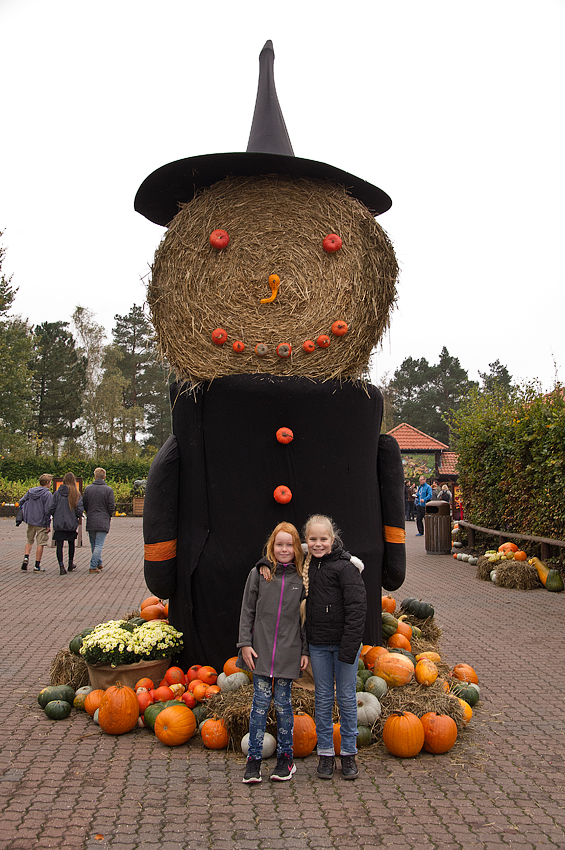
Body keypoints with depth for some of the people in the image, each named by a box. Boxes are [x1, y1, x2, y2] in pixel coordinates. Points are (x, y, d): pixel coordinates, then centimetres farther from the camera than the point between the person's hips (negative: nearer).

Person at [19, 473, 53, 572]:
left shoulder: (31, 491, 7)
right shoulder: (47, 494, -12)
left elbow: (21, 501, 8)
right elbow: (47, 510, -15)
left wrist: (25, 515, 20)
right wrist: (48, 525, -10)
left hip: (30, 521, 6)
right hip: (41, 522, -5)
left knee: (29, 541, 21)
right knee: (40, 544, 2)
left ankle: (26, 558, 1)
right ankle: (37, 566, 5)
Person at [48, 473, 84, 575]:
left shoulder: (57, 493, -4)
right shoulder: (76, 494, -5)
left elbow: (51, 508, -6)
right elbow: (79, 510, -11)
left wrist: (56, 517, 13)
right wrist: (78, 517, 11)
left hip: (58, 523, -1)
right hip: (72, 524, 1)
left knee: (59, 545, 3)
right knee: (71, 544, 20)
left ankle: (61, 567, -7)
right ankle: (71, 564, 32)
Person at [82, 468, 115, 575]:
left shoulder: (88, 488, 1)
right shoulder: (108, 490, -8)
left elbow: (84, 505, 4)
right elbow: (111, 507, -8)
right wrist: (109, 514, 13)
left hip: (90, 521, 3)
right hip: (103, 522, -3)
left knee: (93, 544, 16)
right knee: (98, 545, -1)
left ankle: (98, 564, 25)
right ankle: (93, 567, -6)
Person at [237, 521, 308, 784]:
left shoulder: (301, 578, 2)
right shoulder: (259, 573, 1)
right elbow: (247, 611, 3)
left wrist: (306, 650, 3)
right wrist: (245, 643, -3)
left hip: (289, 652, 0)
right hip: (261, 649, 0)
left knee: (282, 702, 6)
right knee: (261, 701, 2)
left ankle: (285, 757, 20)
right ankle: (254, 758, 12)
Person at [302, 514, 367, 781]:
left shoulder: (345, 566, -12)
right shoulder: (306, 565, 4)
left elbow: (357, 608, -15)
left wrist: (349, 647, -18)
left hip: (344, 642, -4)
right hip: (318, 644, 4)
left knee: (347, 698, 7)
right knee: (323, 699, 10)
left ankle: (348, 753, 21)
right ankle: (325, 753, 22)